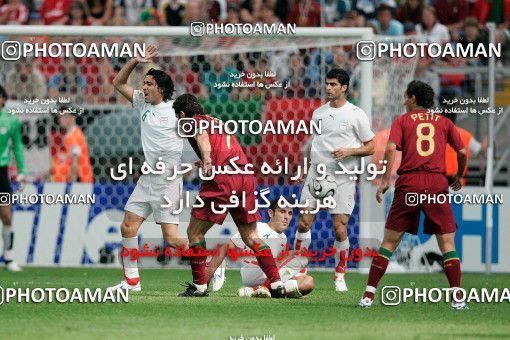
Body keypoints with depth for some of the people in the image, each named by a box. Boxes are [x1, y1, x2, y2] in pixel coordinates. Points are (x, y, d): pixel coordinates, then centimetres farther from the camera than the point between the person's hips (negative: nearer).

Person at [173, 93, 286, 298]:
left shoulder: (191, 121, 9)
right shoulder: (217, 122, 30)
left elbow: (202, 135, -15)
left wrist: (207, 161, -31)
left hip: (222, 179, -7)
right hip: (246, 177, 7)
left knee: (195, 232, 5)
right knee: (250, 236, 13)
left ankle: (199, 286, 5)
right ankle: (277, 285, 5)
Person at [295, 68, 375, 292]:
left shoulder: (356, 114, -3)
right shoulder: (318, 113, 12)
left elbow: (370, 147, 0)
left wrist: (348, 151, -16)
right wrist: (306, 170, 16)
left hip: (342, 178, -4)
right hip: (317, 173, 4)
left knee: (340, 228, -6)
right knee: (304, 222, -3)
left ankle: (340, 276, 9)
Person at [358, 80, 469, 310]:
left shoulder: (402, 121, 10)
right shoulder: (444, 122, 15)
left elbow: (391, 148, -6)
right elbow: (462, 152, 11)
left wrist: (385, 180, -7)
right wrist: (458, 178, 27)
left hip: (408, 183, -1)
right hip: (437, 183, 1)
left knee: (389, 242, 5)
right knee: (447, 242, 4)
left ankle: (369, 295, 0)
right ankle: (457, 297, -7)